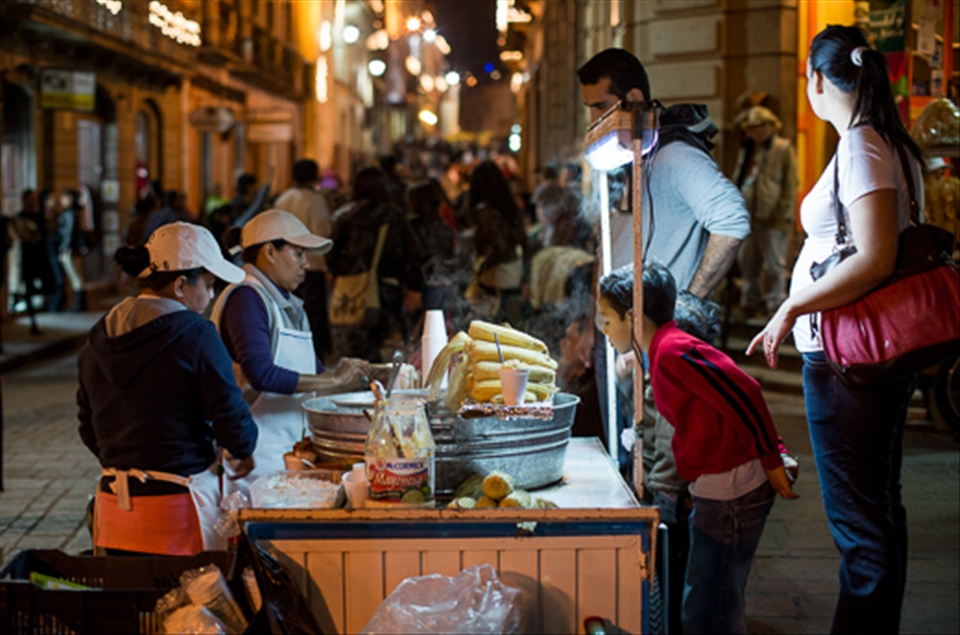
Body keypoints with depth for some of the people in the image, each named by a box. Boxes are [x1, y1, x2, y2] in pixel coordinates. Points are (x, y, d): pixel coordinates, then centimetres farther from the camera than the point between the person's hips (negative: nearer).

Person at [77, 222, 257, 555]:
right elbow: (231, 416, -12)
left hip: (113, 504, 6)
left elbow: (88, 430, 13)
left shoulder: (99, 337, 7)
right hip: (178, 506, -6)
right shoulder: (194, 335, -13)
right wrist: (243, 453, 9)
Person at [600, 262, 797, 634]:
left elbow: (743, 394, -22)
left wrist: (772, 461, -17)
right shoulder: (664, 350, 15)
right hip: (714, 491, 11)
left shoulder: (673, 350, -18)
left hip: (732, 489, -11)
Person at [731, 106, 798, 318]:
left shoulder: (784, 149, 0)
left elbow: (790, 186, -3)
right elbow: (737, 182, 21)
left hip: (772, 220, -5)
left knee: (774, 266, 0)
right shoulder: (747, 151, 16)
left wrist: (787, 217, -8)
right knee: (747, 264, 9)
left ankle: (774, 306, 7)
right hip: (747, 218, 5)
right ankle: (749, 303, 19)